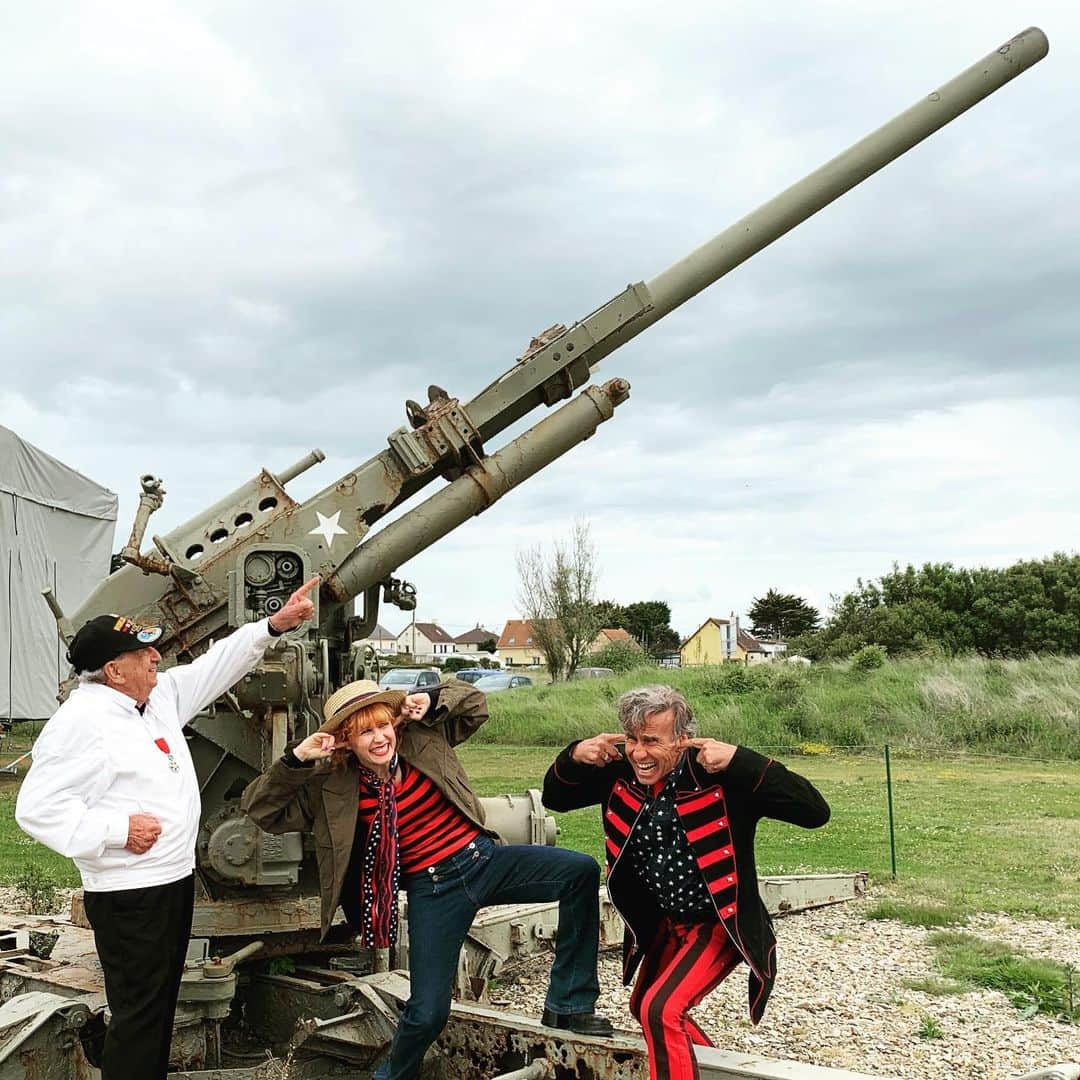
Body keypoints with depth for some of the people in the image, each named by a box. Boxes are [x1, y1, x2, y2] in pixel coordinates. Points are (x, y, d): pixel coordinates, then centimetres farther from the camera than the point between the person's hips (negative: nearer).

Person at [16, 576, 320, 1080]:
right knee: (139, 1014, -1)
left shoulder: (161, 695, 7)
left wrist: (274, 625, 8)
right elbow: (37, 807, -21)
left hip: (175, 877, 9)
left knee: (161, 1001, 19)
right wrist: (117, 829, -24)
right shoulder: (81, 720, -19)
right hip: (129, 893, -9)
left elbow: (215, 666, 16)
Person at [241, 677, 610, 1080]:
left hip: (483, 857, 2)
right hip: (432, 888, -2)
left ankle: (568, 1005, -4)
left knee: (581, 870, -18)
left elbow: (473, 703, 15)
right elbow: (261, 809, -1)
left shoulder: (424, 738, -1)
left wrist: (430, 700, -5)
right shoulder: (332, 786, -4)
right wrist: (296, 759, -15)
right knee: (426, 1013, -8)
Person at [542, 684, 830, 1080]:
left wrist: (739, 761, -43)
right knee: (643, 1007, 25)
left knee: (661, 1009, -23)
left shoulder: (721, 777, -29)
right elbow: (555, 799, 3)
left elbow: (814, 812, -35)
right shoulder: (620, 773, -11)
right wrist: (573, 757, -19)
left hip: (720, 924, -7)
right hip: (665, 923, 8)